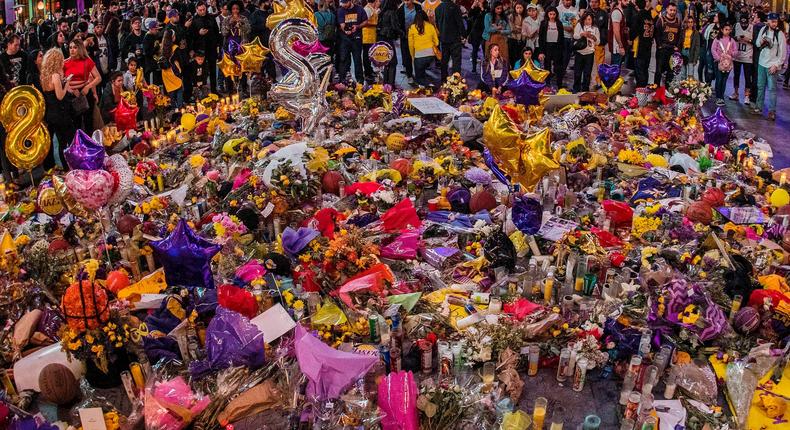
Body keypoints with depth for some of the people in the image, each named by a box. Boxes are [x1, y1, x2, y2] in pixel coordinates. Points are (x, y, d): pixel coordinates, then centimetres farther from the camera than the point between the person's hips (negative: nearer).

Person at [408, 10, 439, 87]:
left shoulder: (412, 28, 1)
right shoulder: (431, 26, 5)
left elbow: (411, 44, 4)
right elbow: (436, 42, 9)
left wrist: (412, 56, 17)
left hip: (419, 55, -3)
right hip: (431, 54, 3)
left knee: (419, 77, 9)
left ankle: (426, 83, -14)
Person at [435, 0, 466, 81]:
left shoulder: (438, 8, 6)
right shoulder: (454, 7, -14)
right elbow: (460, 22, -13)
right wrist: (462, 35, -4)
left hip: (443, 38, 6)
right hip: (455, 38, -6)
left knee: (444, 60, 14)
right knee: (456, 59, -4)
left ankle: (444, 80, 18)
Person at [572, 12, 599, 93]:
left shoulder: (595, 28, 9)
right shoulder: (579, 25, 4)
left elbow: (598, 41, 8)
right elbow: (575, 36, -4)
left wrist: (593, 37, -13)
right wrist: (583, 34, -21)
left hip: (590, 53, 1)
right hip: (580, 52, -1)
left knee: (587, 73, 5)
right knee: (577, 72, 3)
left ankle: (585, 90, 14)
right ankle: (576, 89, 15)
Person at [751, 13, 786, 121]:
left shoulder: (780, 34, -11)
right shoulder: (763, 30, 2)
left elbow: (783, 52, -10)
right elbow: (757, 43, 15)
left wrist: (776, 65, -15)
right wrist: (761, 42, -9)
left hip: (772, 65, -5)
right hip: (762, 63, 5)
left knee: (772, 88, -4)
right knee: (760, 87, 13)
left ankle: (772, 111, 0)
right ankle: (759, 107, 24)